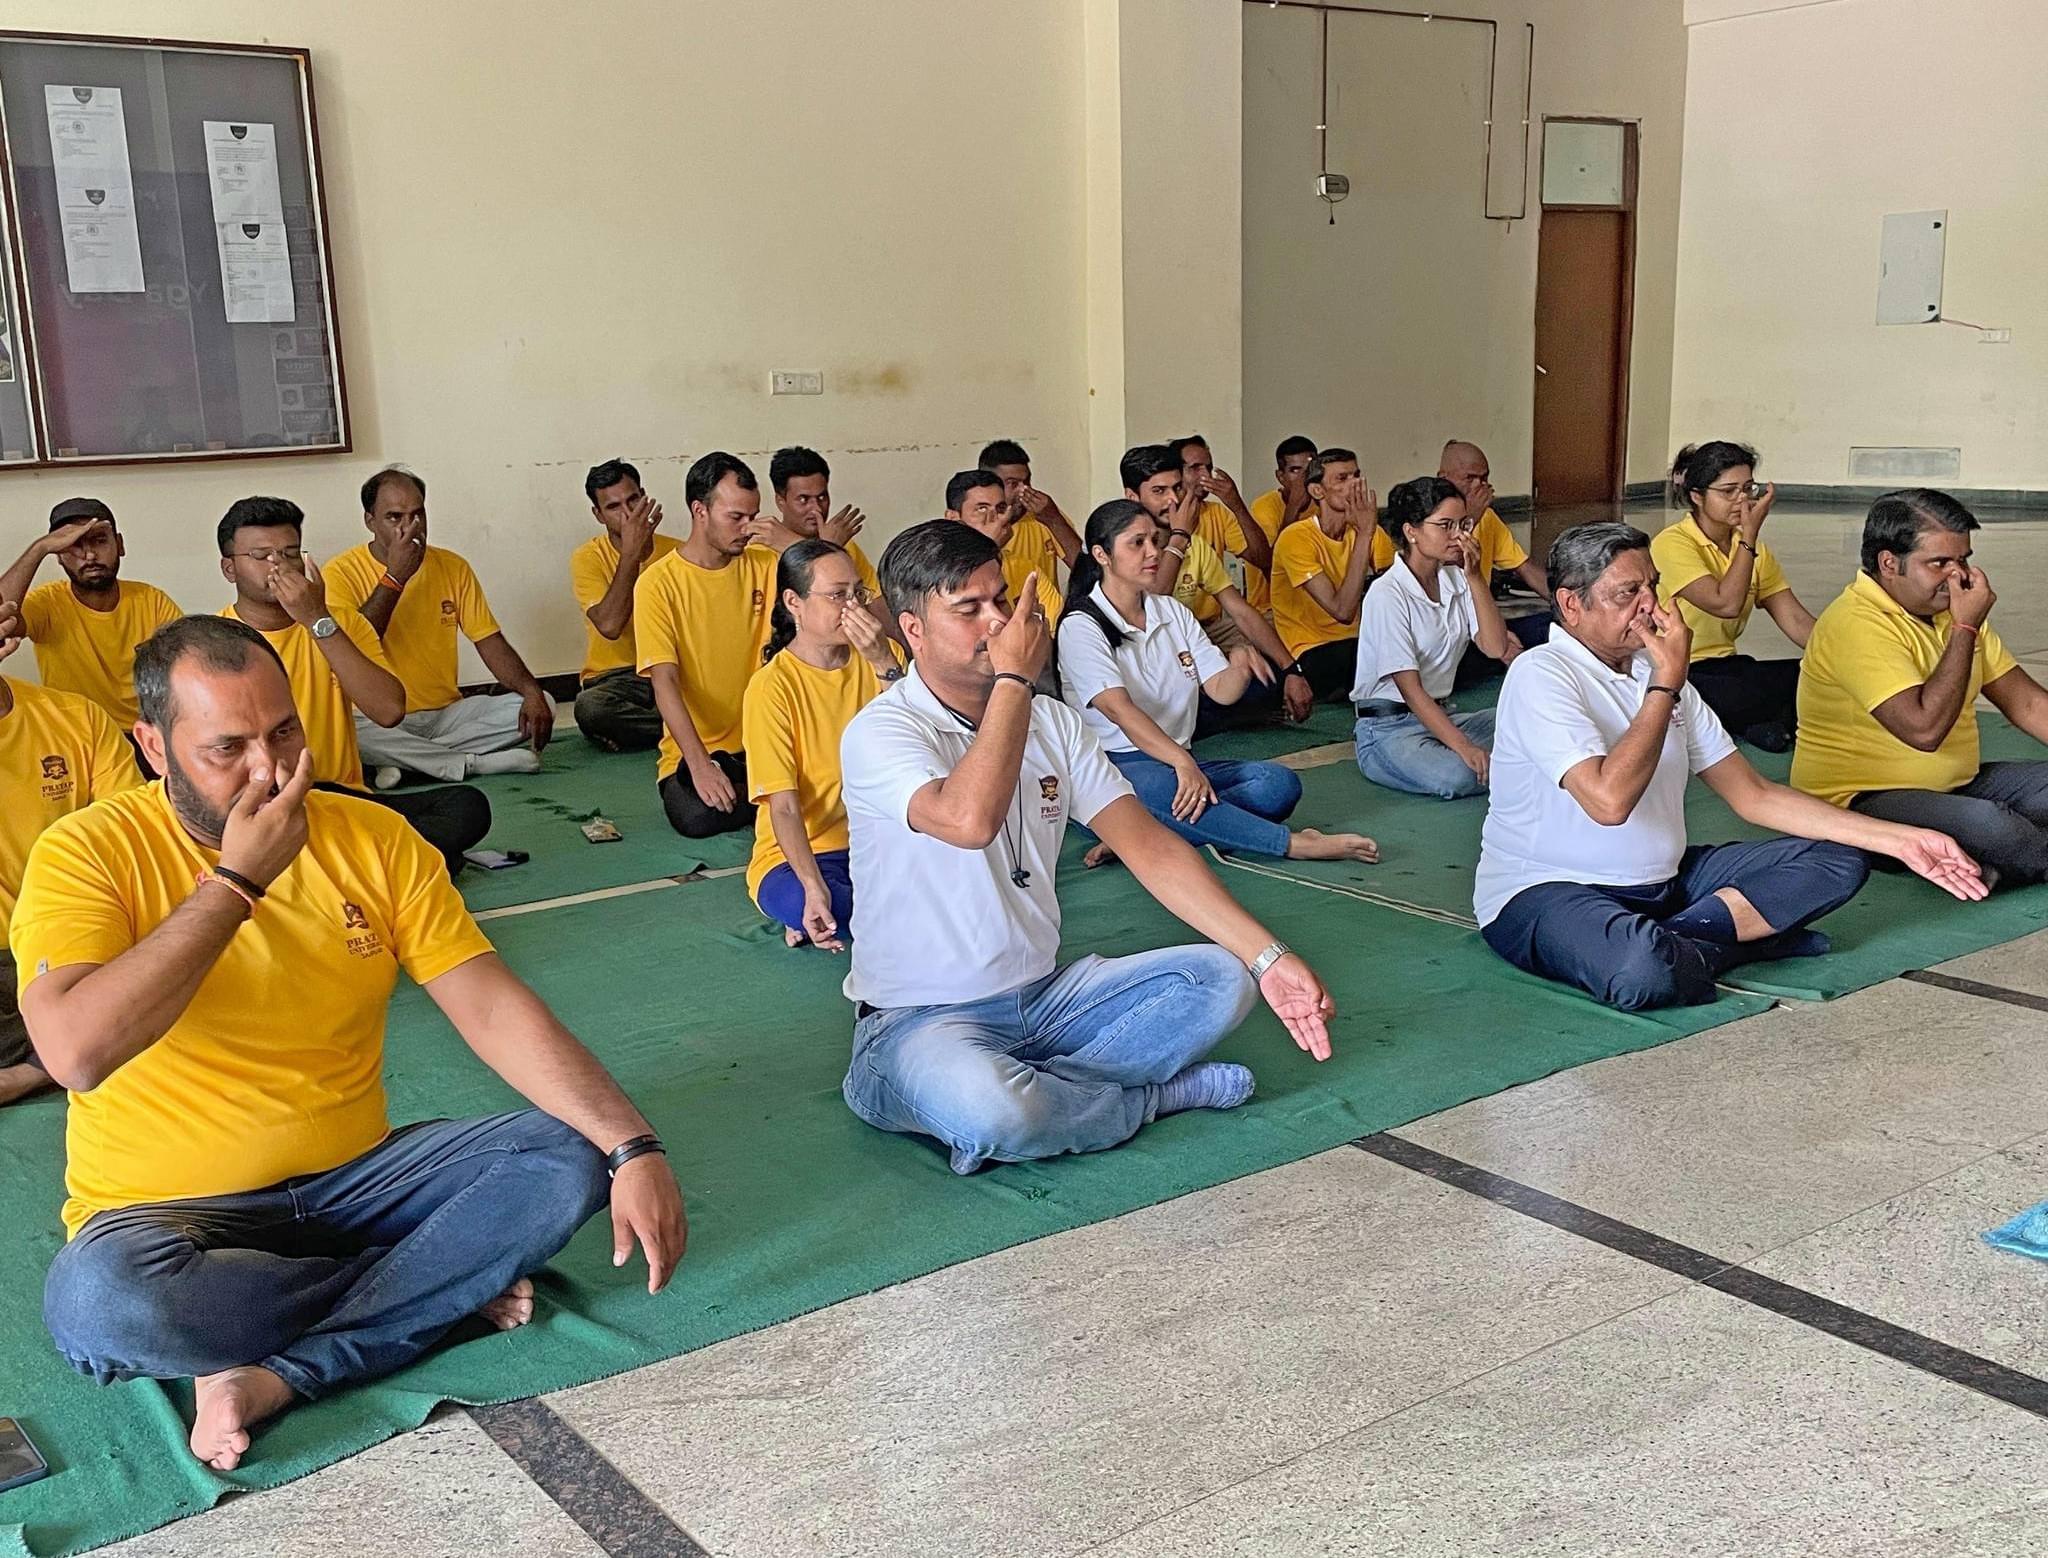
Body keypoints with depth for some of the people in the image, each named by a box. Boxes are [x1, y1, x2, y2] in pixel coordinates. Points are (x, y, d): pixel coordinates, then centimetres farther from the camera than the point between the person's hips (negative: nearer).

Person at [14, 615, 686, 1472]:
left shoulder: (373, 837, -3)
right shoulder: (88, 854, -12)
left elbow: (494, 1009, -8)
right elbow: (76, 1052, -29)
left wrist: (635, 1146, -21)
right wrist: (236, 879, -24)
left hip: (355, 1176, 3)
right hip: (169, 1208, -3)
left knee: (571, 1156, -16)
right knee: (96, 1305, -36)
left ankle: (274, 1376, -20)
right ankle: (443, 1286, -11)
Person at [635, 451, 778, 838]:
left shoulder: (766, 566, 7)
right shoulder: (658, 583, -6)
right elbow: (665, 682, -14)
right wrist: (700, 765, -25)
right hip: (692, 750, -2)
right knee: (698, 816, -32)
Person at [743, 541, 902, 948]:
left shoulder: (881, 657, 3)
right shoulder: (772, 686, -11)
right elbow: (784, 808, -17)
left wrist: (885, 664, -22)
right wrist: (814, 889, -32)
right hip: (798, 855, -5)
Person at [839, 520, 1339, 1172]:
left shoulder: (1053, 722, 6)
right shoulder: (879, 733, -14)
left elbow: (1149, 846, 0)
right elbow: (970, 819, -35)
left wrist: (1267, 956, -9)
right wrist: (1013, 678, -23)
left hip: (1045, 995, 6)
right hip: (921, 1017, -6)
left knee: (1220, 978, -10)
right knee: (990, 1113, -38)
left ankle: (1024, 1089, -16)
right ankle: (1155, 1093, -7)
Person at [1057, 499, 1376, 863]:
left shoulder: (1172, 612, 16)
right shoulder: (1081, 626, -5)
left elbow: (1222, 691, 8)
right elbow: (1118, 709, -21)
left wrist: (1239, 666, -18)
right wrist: (1182, 763, -35)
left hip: (1177, 761, 7)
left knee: (1278, 782, -19)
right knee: (1160, 786, -41)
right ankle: (1292, 843, -35)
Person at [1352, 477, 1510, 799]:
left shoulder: (1456, 580, 8)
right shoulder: (1387, 595, -15)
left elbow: (1495, 648, -3)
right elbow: (1409, 688, -20)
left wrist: (1475, 578, -10)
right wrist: (1464, 748, -28)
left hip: (1438, 716, 7)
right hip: (1387, 725, -7)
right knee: (1455, 776, -34)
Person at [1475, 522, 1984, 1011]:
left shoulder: (1655, 671, 12)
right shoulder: (1541, 675, -14)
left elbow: (1753, 795, 10)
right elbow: (1609, 799, -28)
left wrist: (1899, 839, 4)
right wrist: (1667, 682, -18)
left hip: (1662, 882, 9)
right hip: (1546, 891, -9)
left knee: (1840, 859, 0)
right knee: (1641, 969, -42)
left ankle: (1677, 942, -15)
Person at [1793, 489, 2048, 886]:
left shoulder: (1950, 607, 8)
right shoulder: (1856, 625, -20)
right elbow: (1925, 728, -29)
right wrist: (1965, 628, -21)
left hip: (1956, 786, 10)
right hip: (1859, 801, -9)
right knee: (1986, 823, -31)